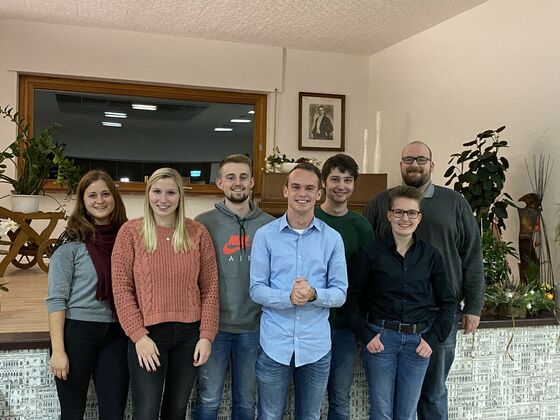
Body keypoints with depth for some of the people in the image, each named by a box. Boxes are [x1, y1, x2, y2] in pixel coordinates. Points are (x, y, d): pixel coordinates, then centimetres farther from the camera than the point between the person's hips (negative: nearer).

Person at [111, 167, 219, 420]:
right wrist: (138, 335, -11)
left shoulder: (197, 233, 1)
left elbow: (210, 287, 2)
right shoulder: (130, 232, -4)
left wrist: (206, 335, -3)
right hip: (148, 334, -2)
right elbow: (122, 288, -5)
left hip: (189, 333, 2)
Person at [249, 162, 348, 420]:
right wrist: (289, 297, -23)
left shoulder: (332, 238, -1)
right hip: (274, 343, -1)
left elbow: (340, 293, -1)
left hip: (316, 345, 1)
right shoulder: (265, 235, -5)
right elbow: (256, 290, -6)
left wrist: (313, 294, -21)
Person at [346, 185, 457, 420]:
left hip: (417, 340, 2)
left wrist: (432, 338, -1)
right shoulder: (371, 252, -4)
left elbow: (448, 303, 8)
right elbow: (352, 298, -1)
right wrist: (366, 335, -9)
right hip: (380, 338, -2)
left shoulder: (431, 255, 3)